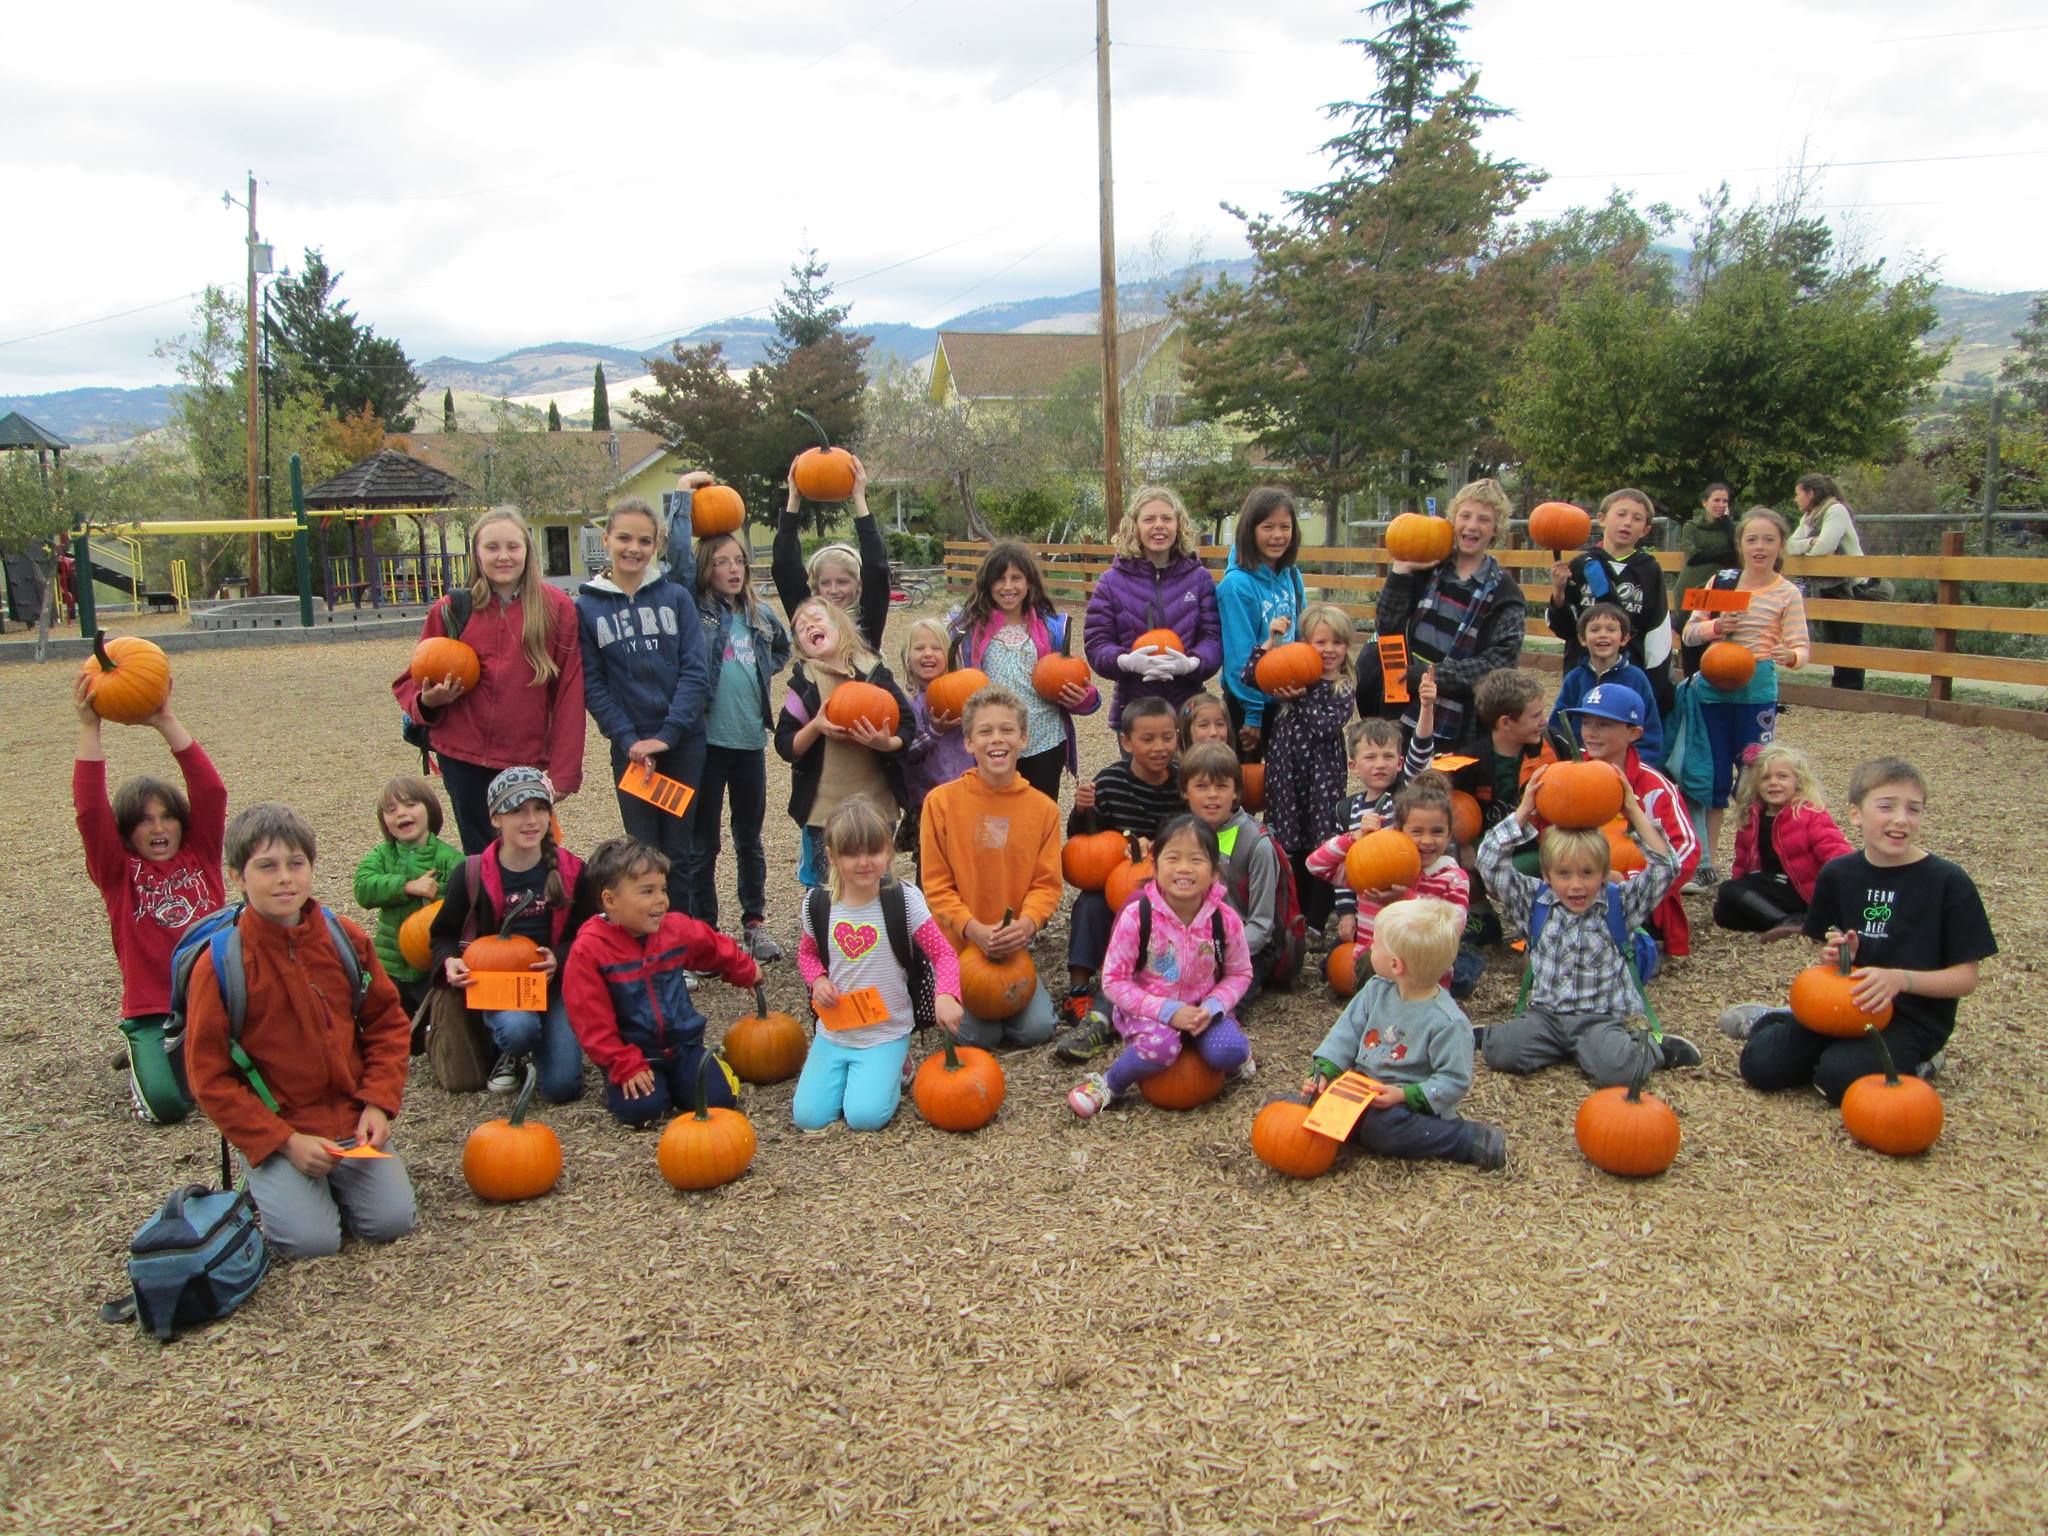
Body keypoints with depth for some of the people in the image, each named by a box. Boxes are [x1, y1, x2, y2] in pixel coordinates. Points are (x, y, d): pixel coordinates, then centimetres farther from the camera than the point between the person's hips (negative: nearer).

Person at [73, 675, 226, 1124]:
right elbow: (90, 812, -14)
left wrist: (166, 722, -15)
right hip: (152, 1011, -2)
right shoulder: (118, 873, 1)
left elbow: (211, 792, -7)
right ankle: (142, 1059, 15)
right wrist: (89, 728, -22)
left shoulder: (200, 857, 6)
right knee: (167, 1103, -21)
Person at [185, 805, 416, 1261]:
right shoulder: (219, 964, -11)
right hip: (272, 1131, -3)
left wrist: (379, 1104, -5)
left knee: (391, 1220, -12)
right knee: (312, 1239, -18)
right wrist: (285, 1142, -15)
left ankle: (333, 1180, 18)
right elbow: (210, 1078, -8)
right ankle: (267, 1188, 14)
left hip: (352, 1122, 3)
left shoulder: (345, 938, -1)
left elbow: (387, 1023, 9)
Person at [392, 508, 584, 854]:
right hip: (463, 760, 2)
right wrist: (428, 701, -11)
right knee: (481, 859, 8)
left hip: (526, 761, -2)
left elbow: (569, 693, -2)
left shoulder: (556, 608, -2)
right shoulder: (451, 610, 3)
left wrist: (564, 770, -6)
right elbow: (411, 683, 13)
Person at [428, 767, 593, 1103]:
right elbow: (443, 934, 7)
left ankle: (540, 1043, 23)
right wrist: (449, 961, -15)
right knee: (518, 1030, -37)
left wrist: (560, 958, -16)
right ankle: (511, 1054, 4)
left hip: (556, 982, 1)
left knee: (563, 1085, -14)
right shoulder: (472, 874, -5)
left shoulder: (571, 871, -2)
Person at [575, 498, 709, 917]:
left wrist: (666, 735, -13)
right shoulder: (586, 607, 0)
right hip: (630, 747, 0)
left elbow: (695, 672, -5)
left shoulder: (676, 596, 0)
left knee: (680, 851, 8)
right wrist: (628, 740, -12)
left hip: (684, 741, 0)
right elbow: (592, 684, -1)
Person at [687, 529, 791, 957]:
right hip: (706, 740, -4)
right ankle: (704, 930, 16)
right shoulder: (693, 610, -6)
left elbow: (783, 647, 27)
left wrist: (765, 673, 11)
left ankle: (755, 922, 27)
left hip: (750, 738, 4)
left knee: (750, 837, 15)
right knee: (702, 842, 5)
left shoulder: (760, 614, 7)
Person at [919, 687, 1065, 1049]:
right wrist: (974, 929, -22)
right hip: (959, 944, -2)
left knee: (1036, 1029, -9)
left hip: (1014, 947, 2)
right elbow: (936, 885, -8)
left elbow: (1047, 883, -3)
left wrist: (1026, 923, -23)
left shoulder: (1043, 808, -3)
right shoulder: (941, 801, -10)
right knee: (979, 1034, -12)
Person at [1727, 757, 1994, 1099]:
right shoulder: (1837, 873, 2)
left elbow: (1965, 978, -8)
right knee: (1762, 1066, -12)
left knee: (1840, 1077, -29)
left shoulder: (1948, 882, -9)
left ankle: (1909, 1059, 2)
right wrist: (1835, 957, -10)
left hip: (1914, 1016, -3)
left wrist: (1900, 979, -24)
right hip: (1846, 1002, 4)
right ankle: (1768, 1021, 21)